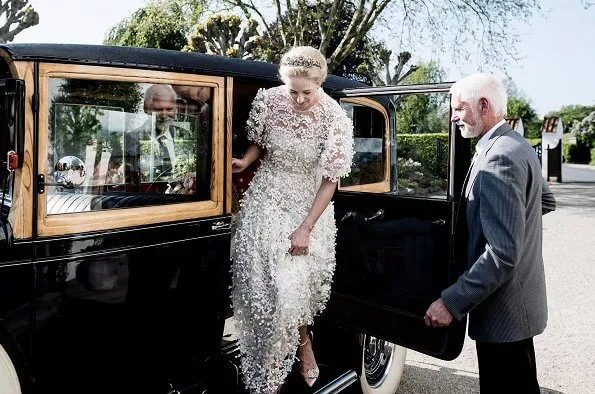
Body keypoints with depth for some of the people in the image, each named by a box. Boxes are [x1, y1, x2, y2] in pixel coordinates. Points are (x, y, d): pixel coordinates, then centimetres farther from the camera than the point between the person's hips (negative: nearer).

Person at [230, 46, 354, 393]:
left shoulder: (336, 119, -18)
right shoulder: (268, 100, -11)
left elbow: (330, 181, -12)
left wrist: (305, 228, -13)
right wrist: (245, 161, -11)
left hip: (311, 205, -1)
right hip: (267, 201, 1)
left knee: (303, 282, 5)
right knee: (270, 284, -4)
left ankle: (302, 339, 39)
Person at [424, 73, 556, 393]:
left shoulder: (499, 158, -22)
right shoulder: (518, 146, 9)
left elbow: (503, 254, -27)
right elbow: (547, 201, 26)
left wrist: (451, 302, -24)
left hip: (502, 310, -10)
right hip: (518, 304, 10)